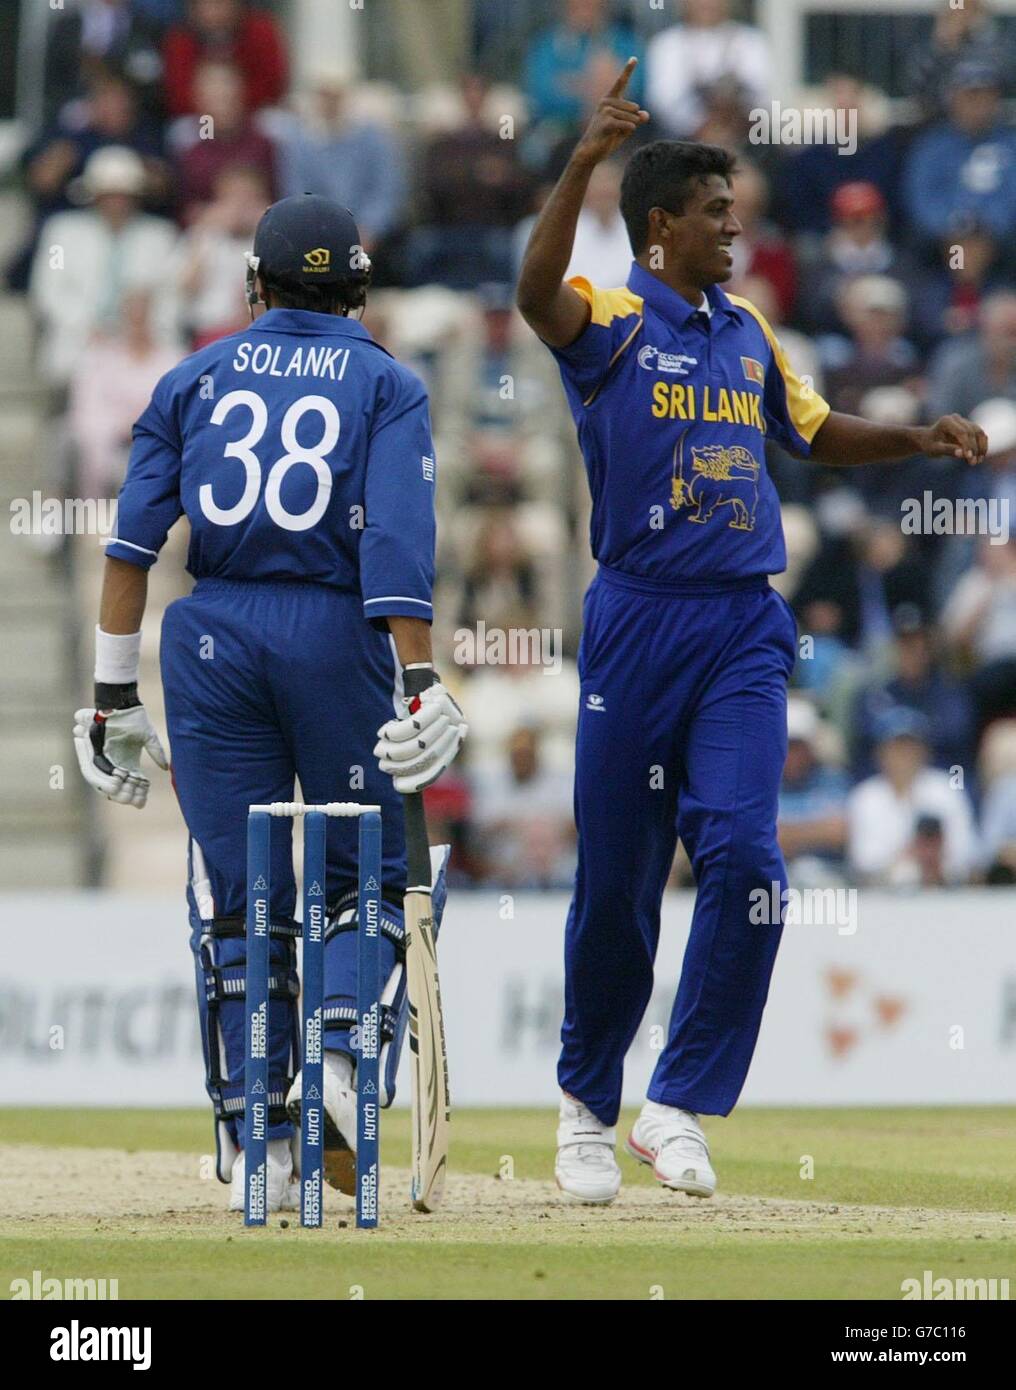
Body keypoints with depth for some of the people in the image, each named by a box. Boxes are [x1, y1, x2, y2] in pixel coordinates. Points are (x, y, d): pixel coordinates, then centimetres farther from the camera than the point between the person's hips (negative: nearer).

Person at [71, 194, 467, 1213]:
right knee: (366, 875, 12)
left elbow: (133, 543, 3)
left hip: (210, 642, 2)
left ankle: (257, 1141, 1)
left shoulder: (195, 380, 11)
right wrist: (419, 681, -15)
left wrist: (114, 693, 5)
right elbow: (397, 546, -10)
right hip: (337, 634, -2)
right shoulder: (385, 385, 5)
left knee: (236, 896, 6)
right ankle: (348, 1051, -14)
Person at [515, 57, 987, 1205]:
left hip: (746, 632, 4)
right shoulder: (608, 325, -3)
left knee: (743, 856, -13)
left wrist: (919, 438, 12)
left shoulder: (747, 336, 15)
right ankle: (585, 1106, 21)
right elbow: (537, 293, -26)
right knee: (616, 881, 3)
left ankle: (678, 1108, -8)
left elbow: (817, 431, 29)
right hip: (637, 623, -4)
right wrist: (583, 162, -38)